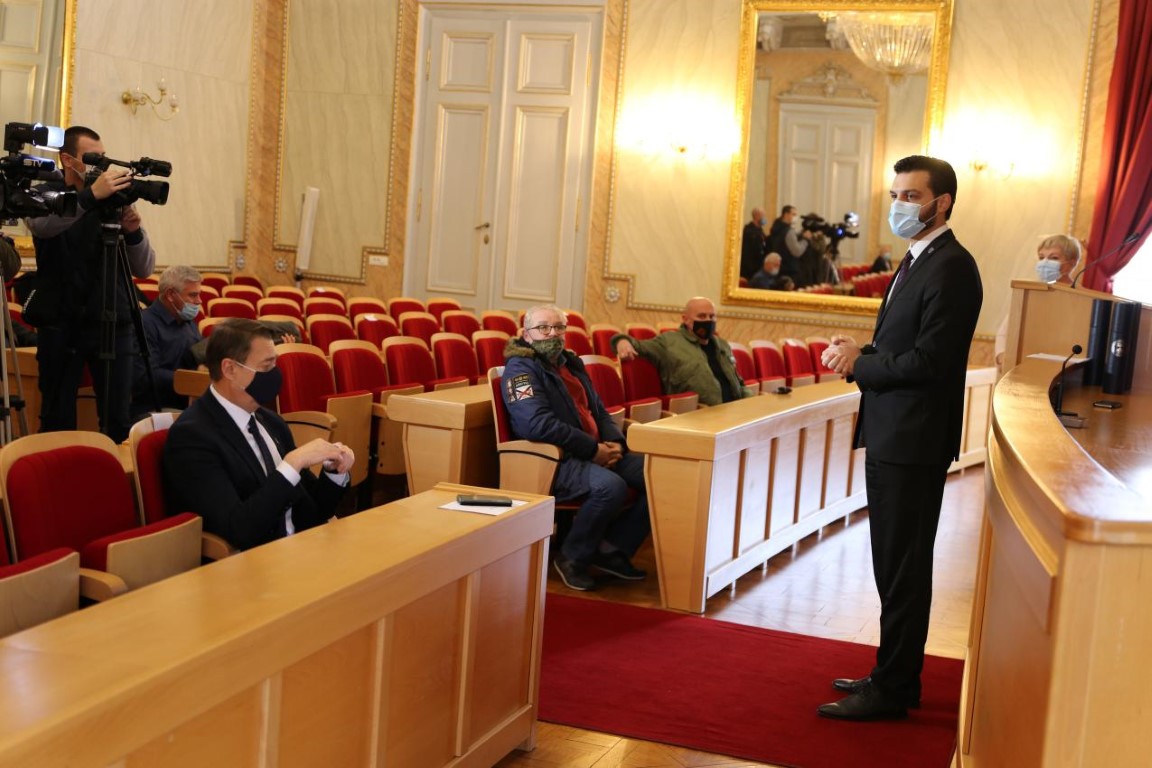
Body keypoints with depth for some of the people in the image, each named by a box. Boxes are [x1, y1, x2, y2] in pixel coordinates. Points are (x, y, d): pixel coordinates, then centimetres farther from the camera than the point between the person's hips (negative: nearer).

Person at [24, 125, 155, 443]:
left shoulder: (114, 201, 6)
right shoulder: (48, 194, 2)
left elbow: (144, 269, 3)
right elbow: (40, 224, -25)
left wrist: (133, 231, -16)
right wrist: (90, 195, -36)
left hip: (114, 325, 2)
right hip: (62, 325, -1)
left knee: (118, 420, -1)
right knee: (58, 420, 1)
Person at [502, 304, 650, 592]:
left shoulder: (571, 363, 21)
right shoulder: (521, 369, -6)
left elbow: (599, 411, 23)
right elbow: (538, 424, -20)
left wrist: (616, 443, 1)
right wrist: (593, 450, -18)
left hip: (598, 454, 9)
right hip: (552, 461, -9)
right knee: (610, 485, -35)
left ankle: (613, 549, 0)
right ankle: (572, 558, -13)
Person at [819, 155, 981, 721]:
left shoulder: (951, 268, -17)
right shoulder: (916, 261, 15)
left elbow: (929, 360, -23)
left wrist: (859, 364, -12)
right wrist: (860, 352, 1)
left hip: (914, 441, -10)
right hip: (891, 436, 10)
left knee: (903, 567, -1)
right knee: (895, 564, 17)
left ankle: (893, 689, 10)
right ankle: (894, 674, 29)